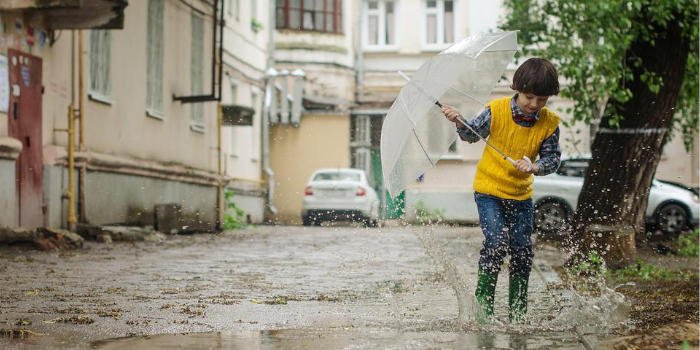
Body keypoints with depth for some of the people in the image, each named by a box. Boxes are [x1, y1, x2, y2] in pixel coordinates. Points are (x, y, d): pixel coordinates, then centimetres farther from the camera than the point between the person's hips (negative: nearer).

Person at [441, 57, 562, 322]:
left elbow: (553, 159, -5)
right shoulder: (497, 111, -13)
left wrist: (534, 167, -25)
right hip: (489, 190, -3)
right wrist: (459, 122, -19)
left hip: (521, 194, 3)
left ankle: (517, 314, 16)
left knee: (522, 251, 2)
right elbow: (473, 134, 1)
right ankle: (483, 303, -2)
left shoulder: (549, 124, -8)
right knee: (497, 242, -18)